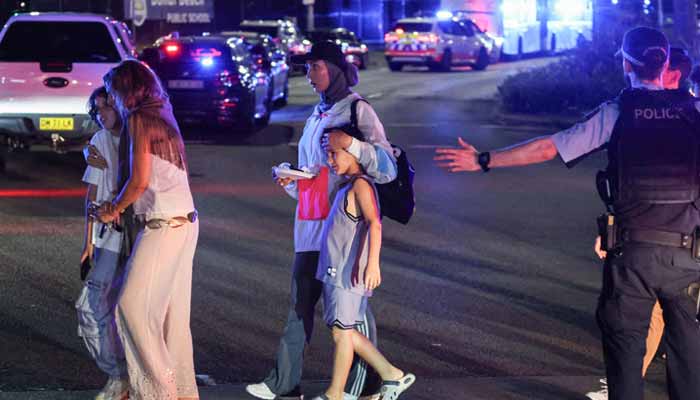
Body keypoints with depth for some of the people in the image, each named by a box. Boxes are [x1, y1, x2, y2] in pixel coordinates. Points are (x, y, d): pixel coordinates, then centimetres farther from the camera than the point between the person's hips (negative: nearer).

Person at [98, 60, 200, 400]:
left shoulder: (139, 119, -8)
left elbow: (140, 180, -14)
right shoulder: (163, 116, 17)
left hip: (163, 225, -9)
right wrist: (121, 206, 19)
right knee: (173, 311, 10)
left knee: (134, 306, -8)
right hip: (185, 221, 9)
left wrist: (114, 209, 3)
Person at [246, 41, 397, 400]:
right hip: (312, 224, 8)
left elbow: (387, 169, -14)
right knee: (300, 304, 7)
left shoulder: (357, 111, -5)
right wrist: (290, 180, 7)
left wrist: (352, 144, -27)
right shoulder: (317, 115, 20)